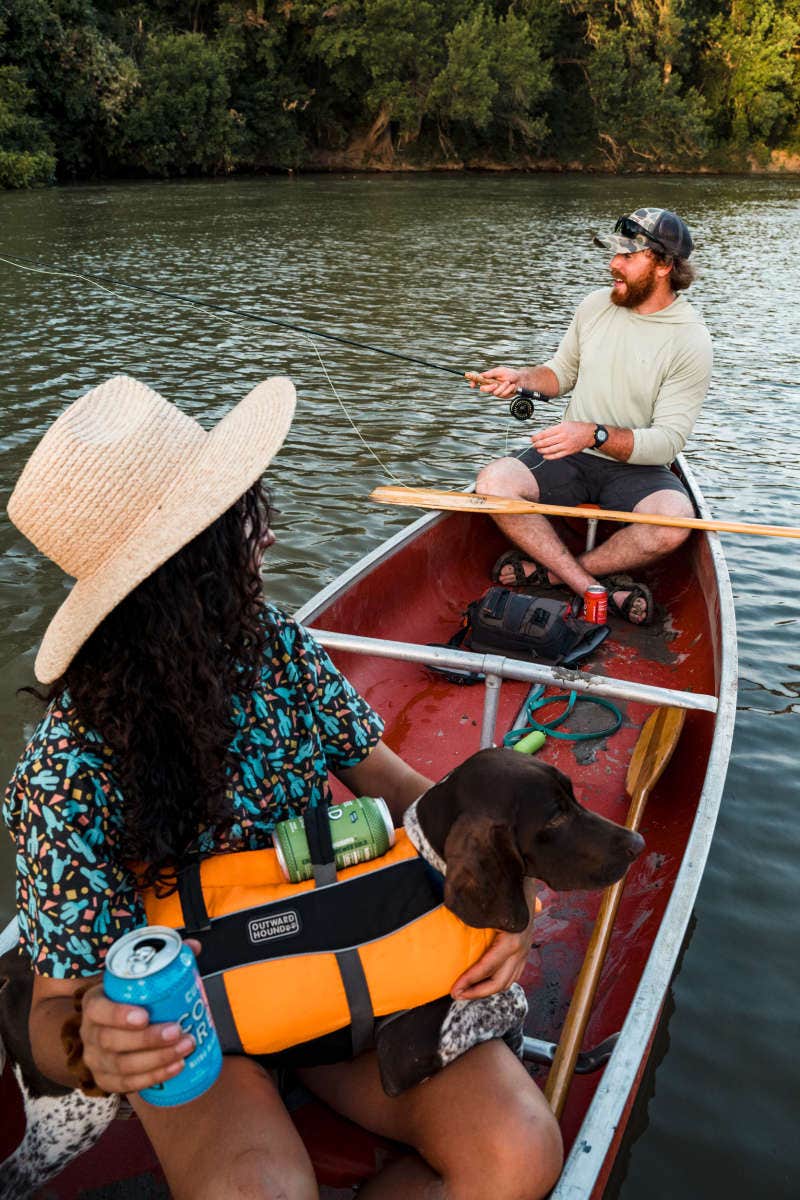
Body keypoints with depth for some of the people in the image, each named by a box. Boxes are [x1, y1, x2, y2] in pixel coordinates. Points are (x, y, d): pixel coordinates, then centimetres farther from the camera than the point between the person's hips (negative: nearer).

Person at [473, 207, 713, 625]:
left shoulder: (690, 341, -11)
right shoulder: (596, 305, 3)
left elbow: (668, 441, -16)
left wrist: (596, 434, -29)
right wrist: (520, 378, -3)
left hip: (635, 467, -3)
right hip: (570, 455, 4)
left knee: (674, 519, -35)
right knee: (493, 481, -24)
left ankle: (551, 570, -16)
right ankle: (599, 588, -24)